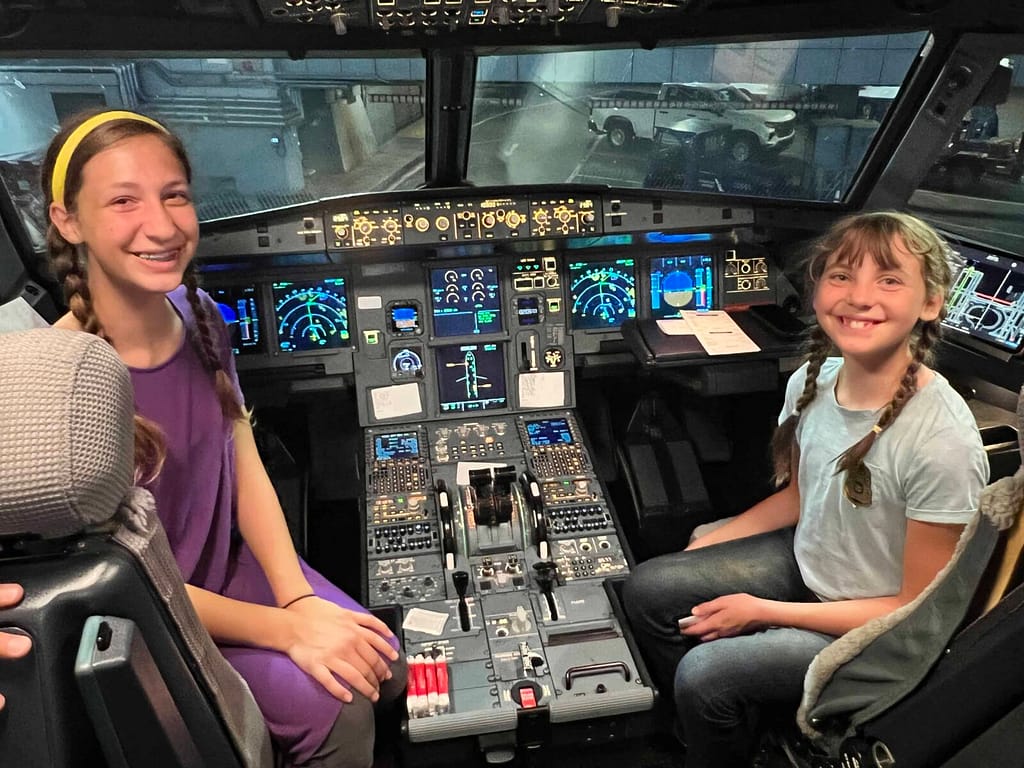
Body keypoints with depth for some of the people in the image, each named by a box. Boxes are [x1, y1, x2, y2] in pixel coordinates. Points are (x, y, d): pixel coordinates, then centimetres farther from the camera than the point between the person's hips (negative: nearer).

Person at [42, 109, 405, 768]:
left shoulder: (198, 316, -8)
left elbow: (246, 466, -3)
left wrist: (299, 600, -14)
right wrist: (285, 629, -21)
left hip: (240, 563, 6)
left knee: (383, 668, 2)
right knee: (336, 713, -15)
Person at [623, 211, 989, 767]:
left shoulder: (941, 440, -31)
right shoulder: (813, 381, -12)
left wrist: (763, 612, -18)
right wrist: (698, 550, 1)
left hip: (878, 631, -6)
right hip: (806, 562, 7)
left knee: (704, 672, -19)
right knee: (646, 589, 1)